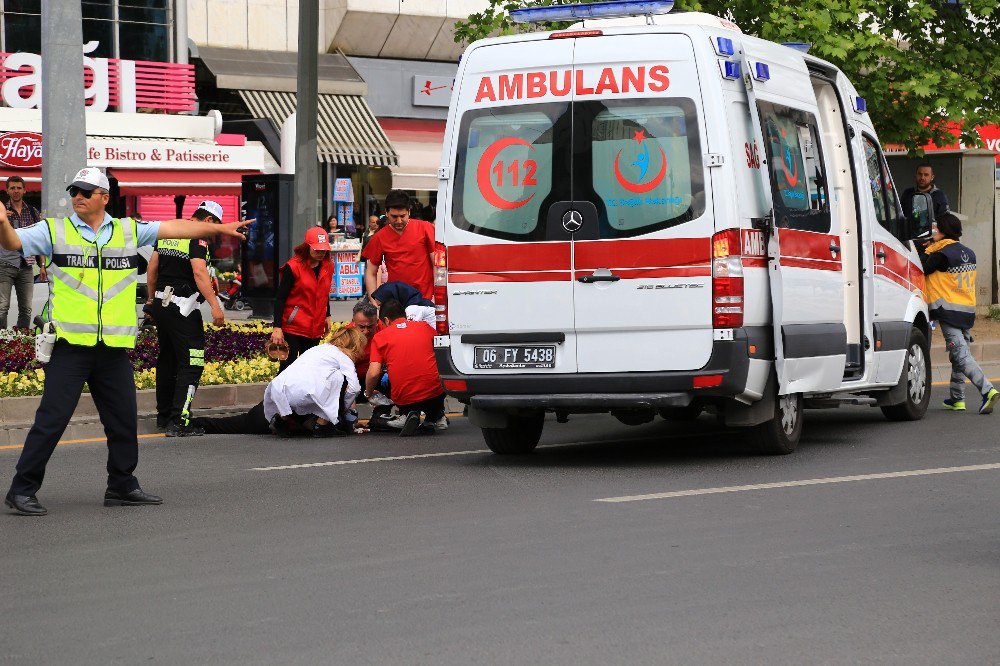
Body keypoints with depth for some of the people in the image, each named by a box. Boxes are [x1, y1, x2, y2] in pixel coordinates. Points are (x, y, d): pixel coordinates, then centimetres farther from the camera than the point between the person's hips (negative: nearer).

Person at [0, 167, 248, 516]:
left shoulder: (128, 231, 11)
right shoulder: (54, 231, 2)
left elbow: (173, 228, 16)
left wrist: (218, 228, 16)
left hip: (115, 348, 4)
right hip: (70, 344, -4)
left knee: (124, 420, 11)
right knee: (51, 419, -7)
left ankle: (122, 486, 26)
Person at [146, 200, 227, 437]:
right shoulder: (197, 238, -11)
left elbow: (152, 268, 19)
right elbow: (199, 272, -24)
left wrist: (152, 297, 31)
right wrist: (215, 306, -28)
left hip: (161, 303, 9)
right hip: (183, 306, -9)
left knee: (167, 361, 20)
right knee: (191, 364, -9)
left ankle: (164, 415, 30)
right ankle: (179, 422, -18)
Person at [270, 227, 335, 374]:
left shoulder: (328, 266, 5)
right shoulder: (293, 267, -13)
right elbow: (280, 298, -12)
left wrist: (327, 316, 22)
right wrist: (277, 328, -18)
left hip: (315, 328, 6)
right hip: (293, 327, -6)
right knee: (288, 366, -6)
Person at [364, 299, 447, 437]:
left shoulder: (380, 336, 4)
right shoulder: (424, 327, 10)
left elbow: (374, 373, -4)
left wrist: (369, 394, 16)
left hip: (404, 399, -2)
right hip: (434, 395, 2)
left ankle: (409, 415, 6)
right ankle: (436, 417, 21)